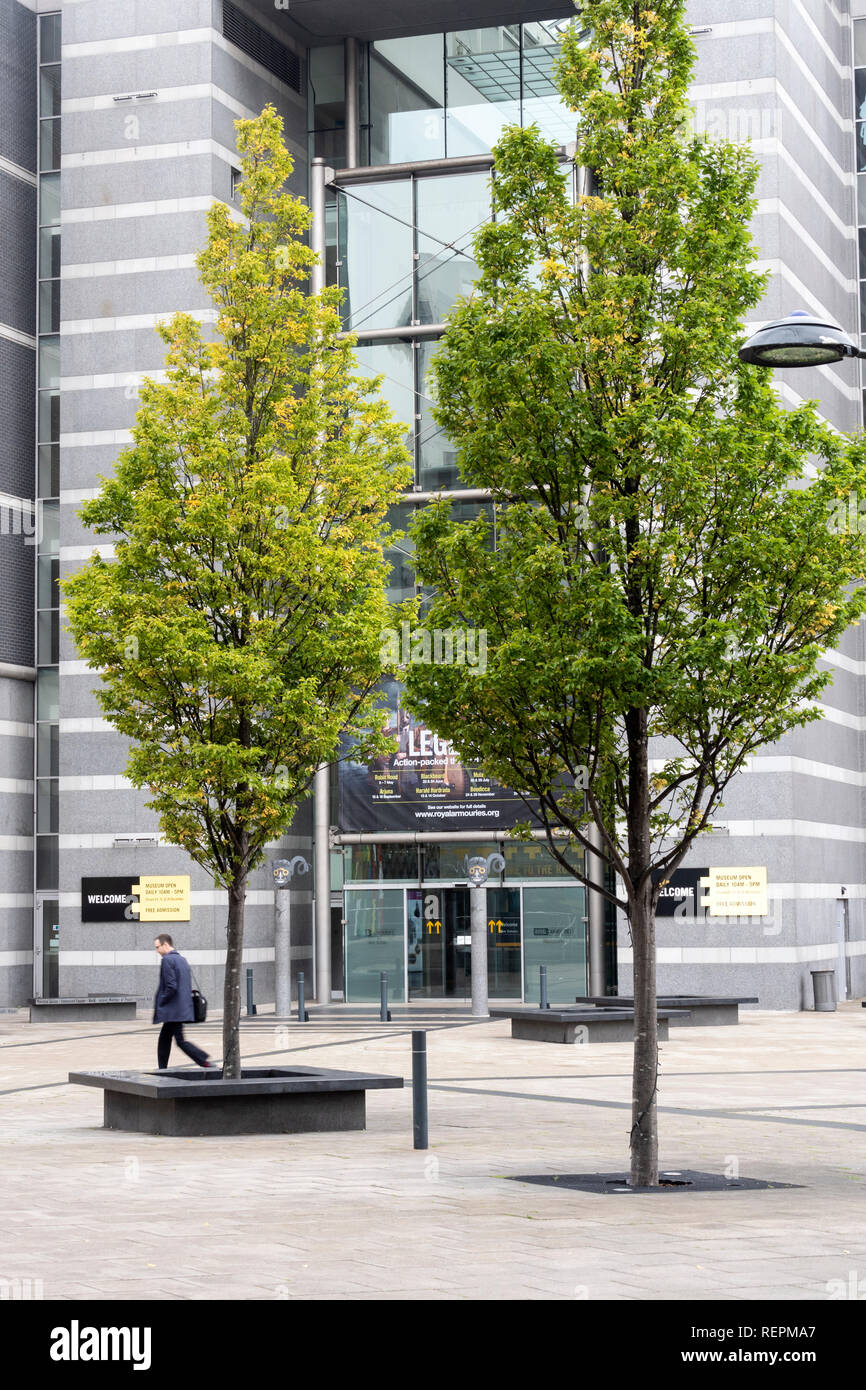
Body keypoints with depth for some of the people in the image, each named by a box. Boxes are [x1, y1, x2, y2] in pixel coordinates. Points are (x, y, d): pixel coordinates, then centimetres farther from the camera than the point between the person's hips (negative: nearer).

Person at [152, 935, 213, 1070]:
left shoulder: (167, 960, -13)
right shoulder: (182, 960, 15)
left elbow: (171, 986, -21)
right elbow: (188, 987, 19)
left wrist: (160, 1003, -10)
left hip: (173, 1010, -10)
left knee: (181, 1041, -8)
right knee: (164, 1039, 15)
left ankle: (205, 1061, -15)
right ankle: (162, 1070, 17)